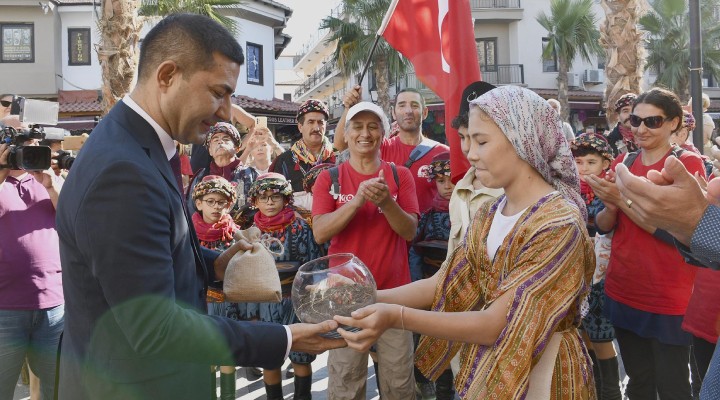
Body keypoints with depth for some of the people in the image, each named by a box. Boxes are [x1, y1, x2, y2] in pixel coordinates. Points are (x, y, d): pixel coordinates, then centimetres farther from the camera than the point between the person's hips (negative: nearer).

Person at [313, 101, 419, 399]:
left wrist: (386, 202, -23)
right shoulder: (329, 178, 0)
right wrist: (358, 200, -25)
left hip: (393, 291, 1)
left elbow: (410, 231, -4)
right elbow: (319, 233, -11)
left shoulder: (400, 175, 3)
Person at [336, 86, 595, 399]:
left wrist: (398, 317, -33)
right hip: (485, 369, 6)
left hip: (540, 374, -6)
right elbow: (443, 284, -2)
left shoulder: (560, 224, -24)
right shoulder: (488, 216, 1)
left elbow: (498, 325, -26)